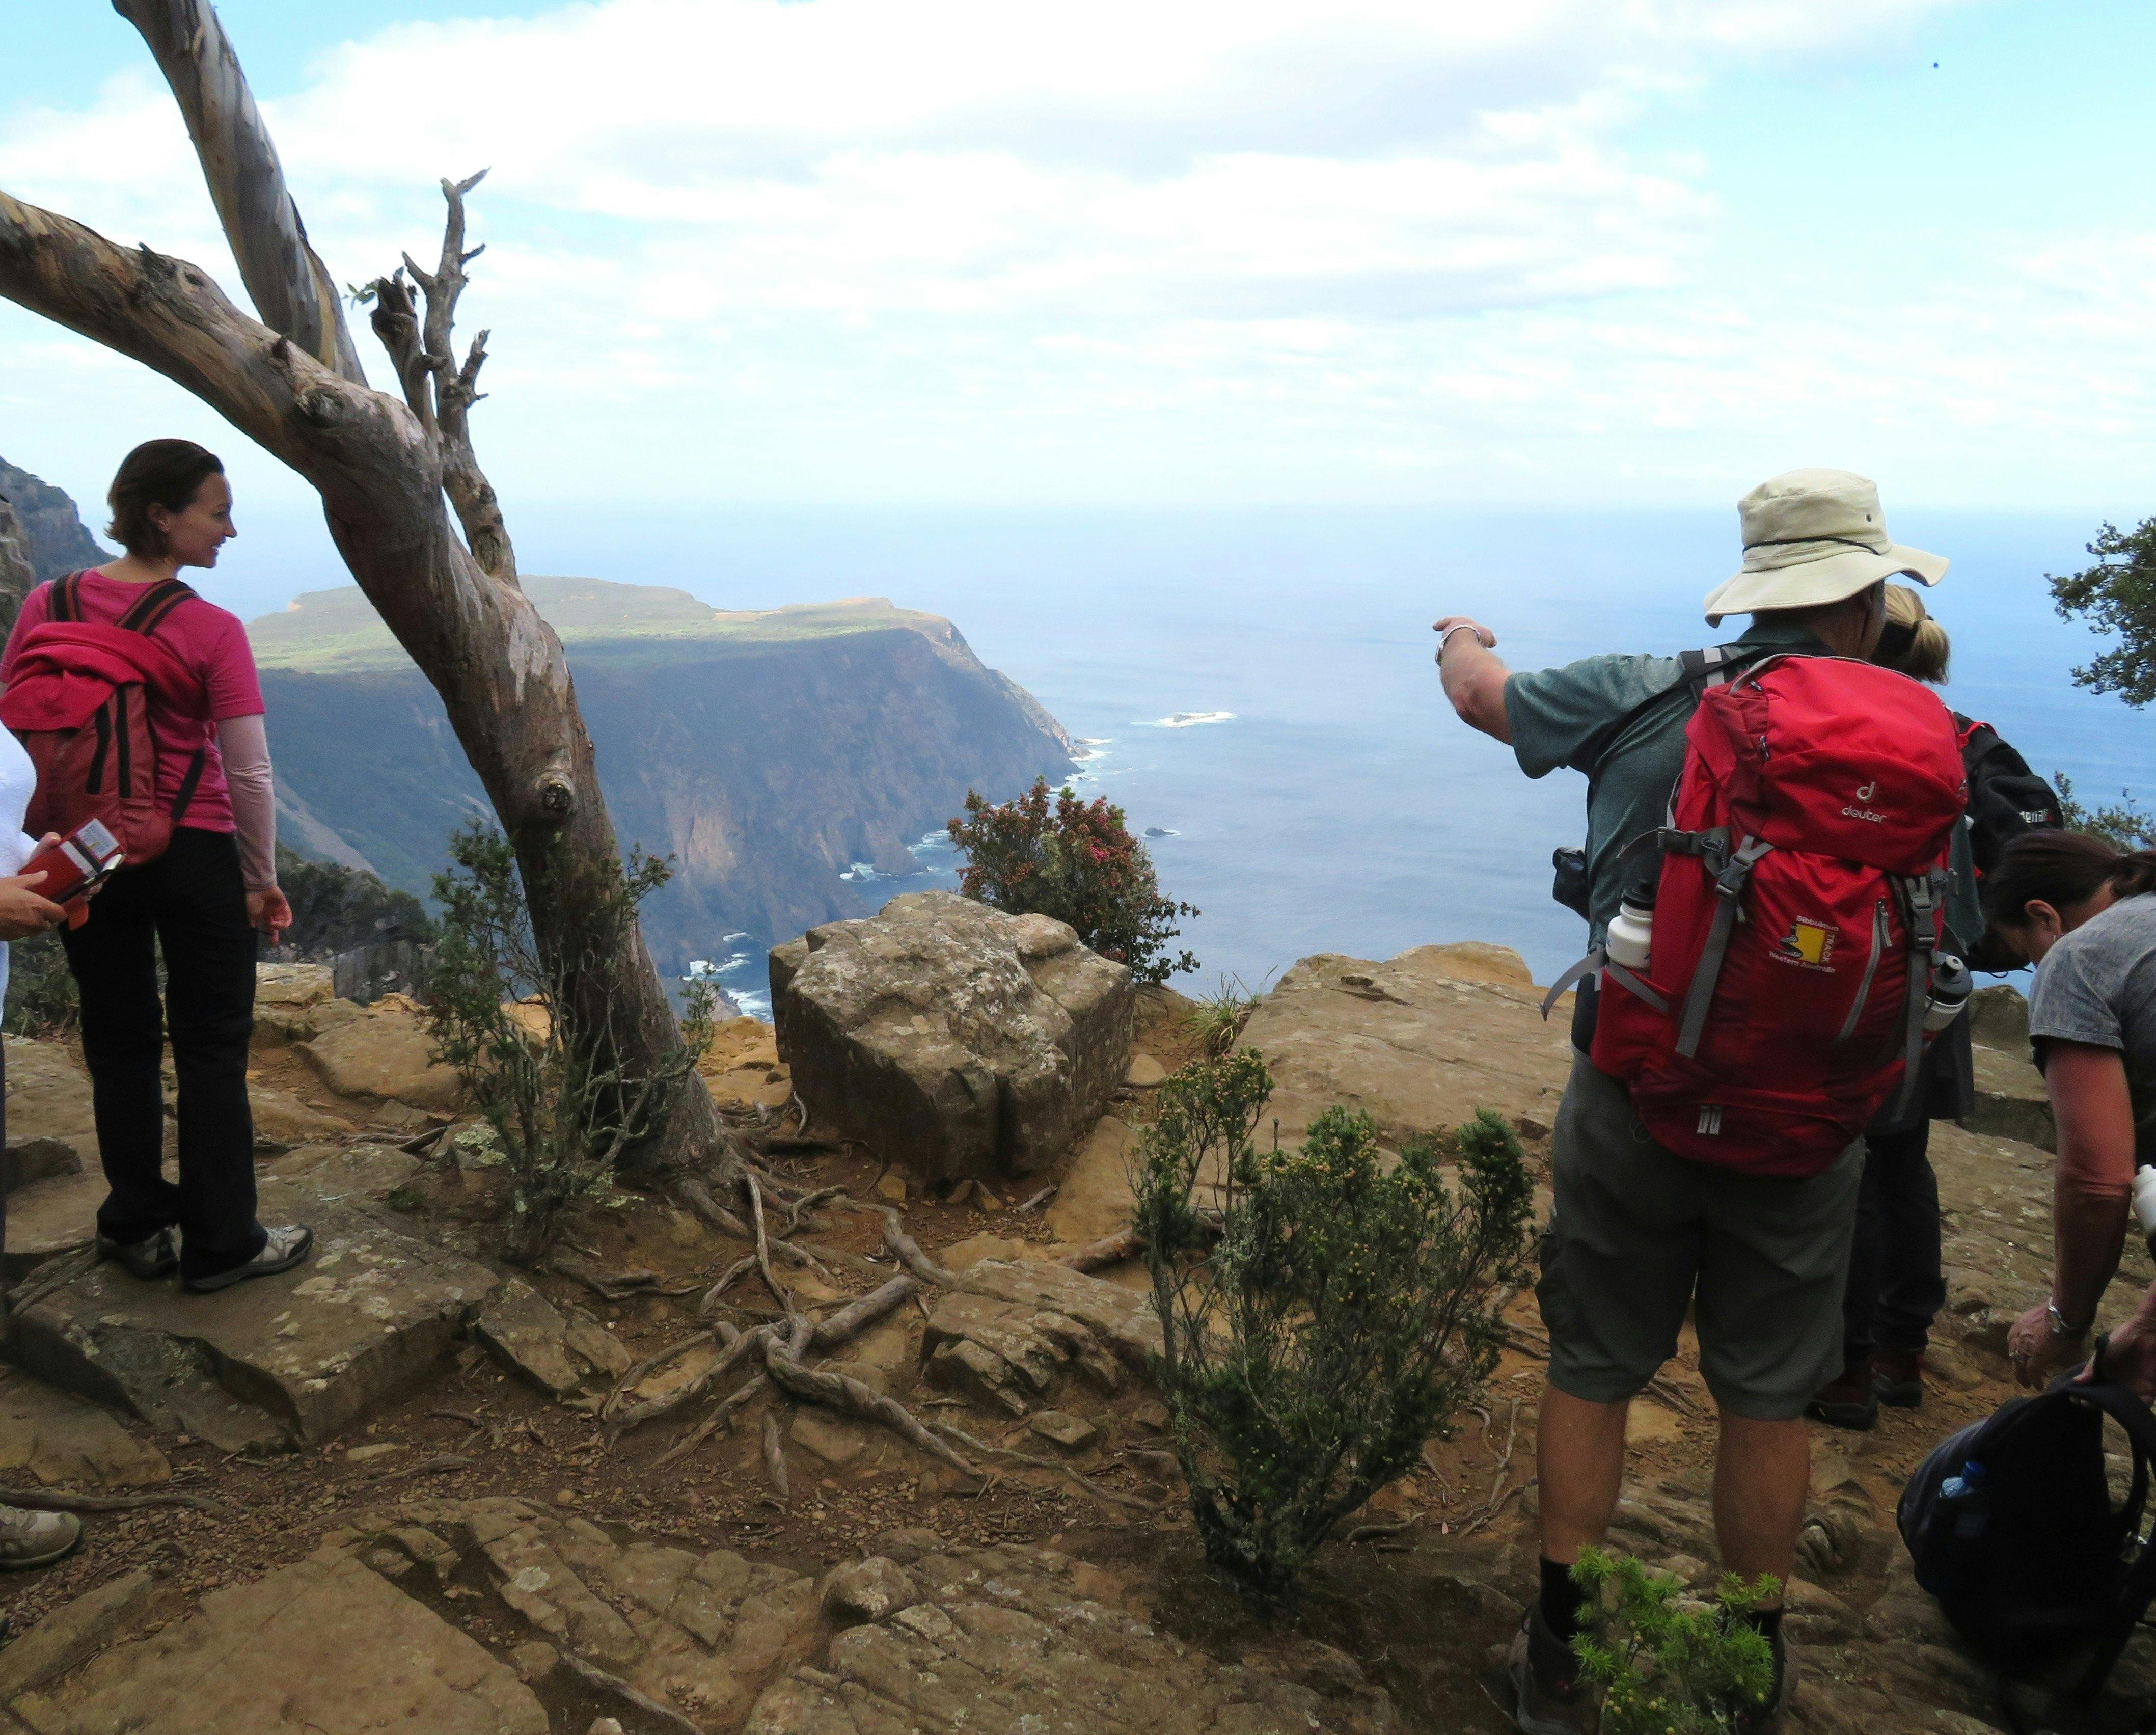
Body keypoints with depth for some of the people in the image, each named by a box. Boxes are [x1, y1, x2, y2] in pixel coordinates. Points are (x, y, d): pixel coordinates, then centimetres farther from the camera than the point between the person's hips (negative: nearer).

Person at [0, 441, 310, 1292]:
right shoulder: (213, 632, -15)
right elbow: (250, 775, -14)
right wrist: (262, 880, -2)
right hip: (194, 853, -4)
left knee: (119, 1040, 17)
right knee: (212, 1048, 7)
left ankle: (138, 1226, 28)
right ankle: (222, 1244, 16)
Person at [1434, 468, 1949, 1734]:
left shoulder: (1642, 697, -6)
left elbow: (1483, 696, 12)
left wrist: (1461, 639, 34)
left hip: (1635, 1103, -1)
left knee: (1592, 1379, 14)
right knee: (1768, 1406, 16)